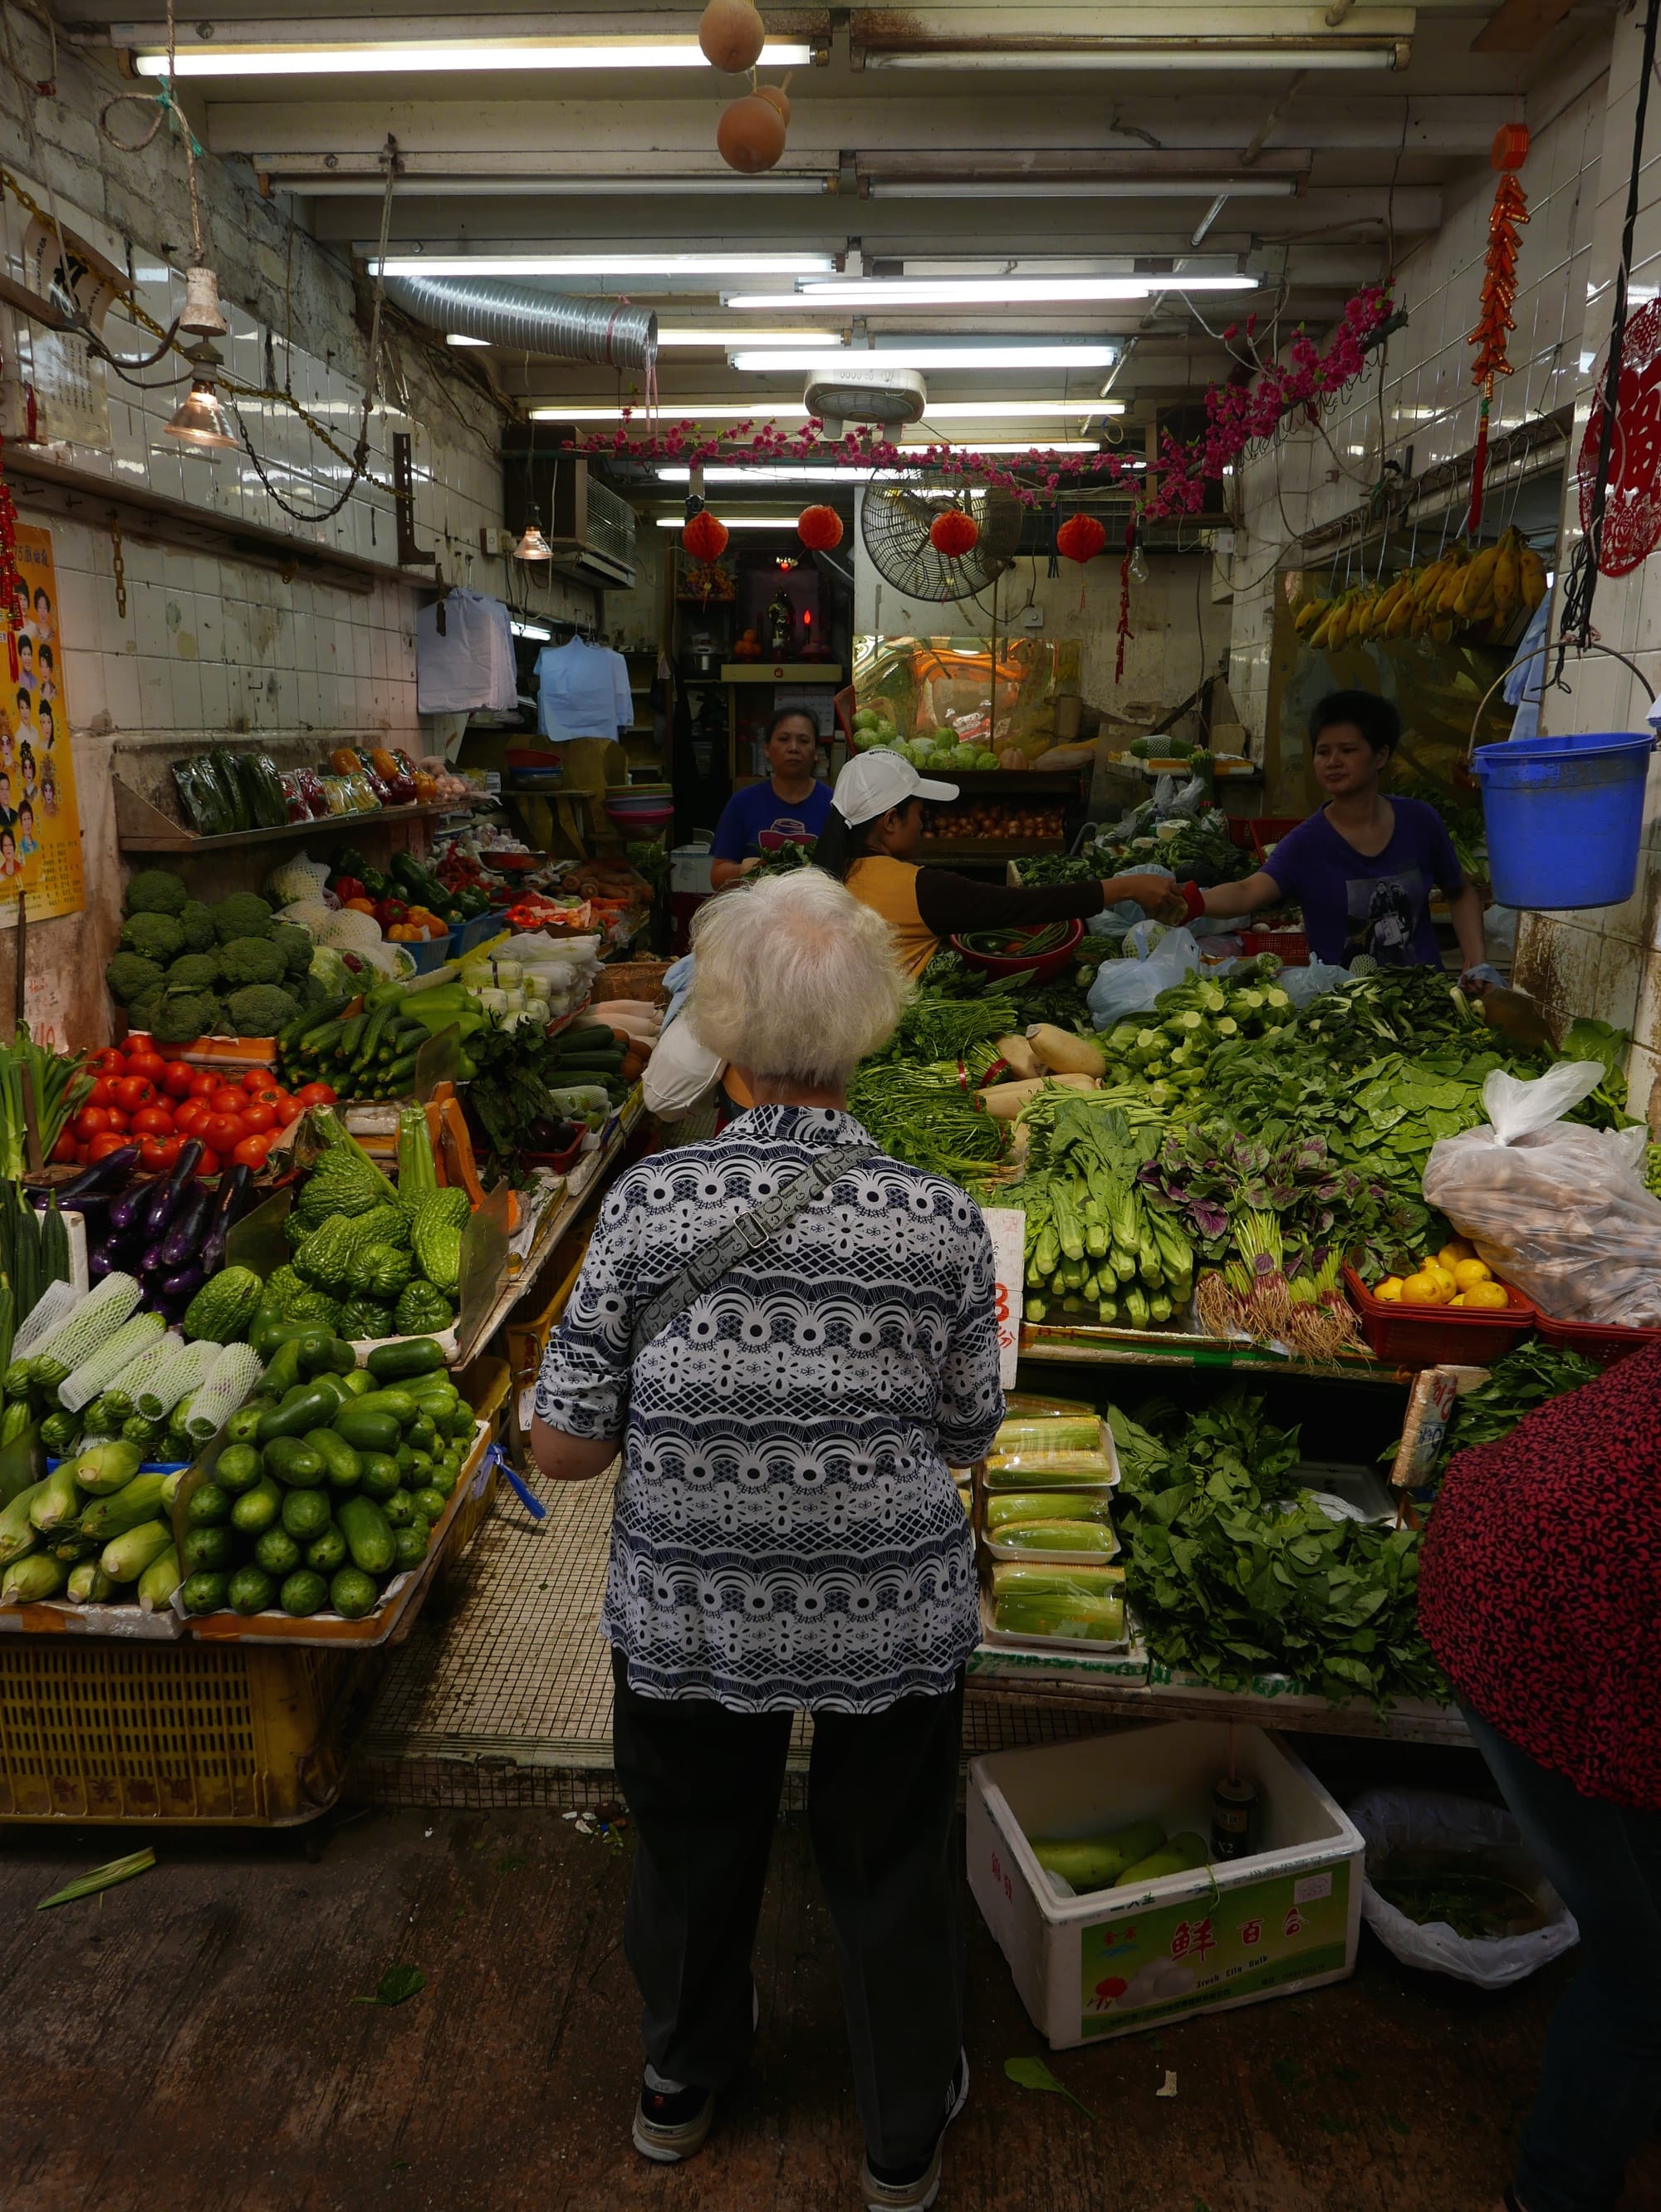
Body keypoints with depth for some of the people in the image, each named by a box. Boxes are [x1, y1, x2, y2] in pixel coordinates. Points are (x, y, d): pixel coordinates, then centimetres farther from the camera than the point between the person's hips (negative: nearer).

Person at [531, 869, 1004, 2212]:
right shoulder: (940, 1221, -17)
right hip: (892, 1622, -1)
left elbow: (564, 1449, -12)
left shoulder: (652, 1199, -17)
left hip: (685, 1617, 1)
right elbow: (967, 1439, -4)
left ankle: (682, 2084, 57)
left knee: (694, 1849, 28)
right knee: (890, 1871, 24)